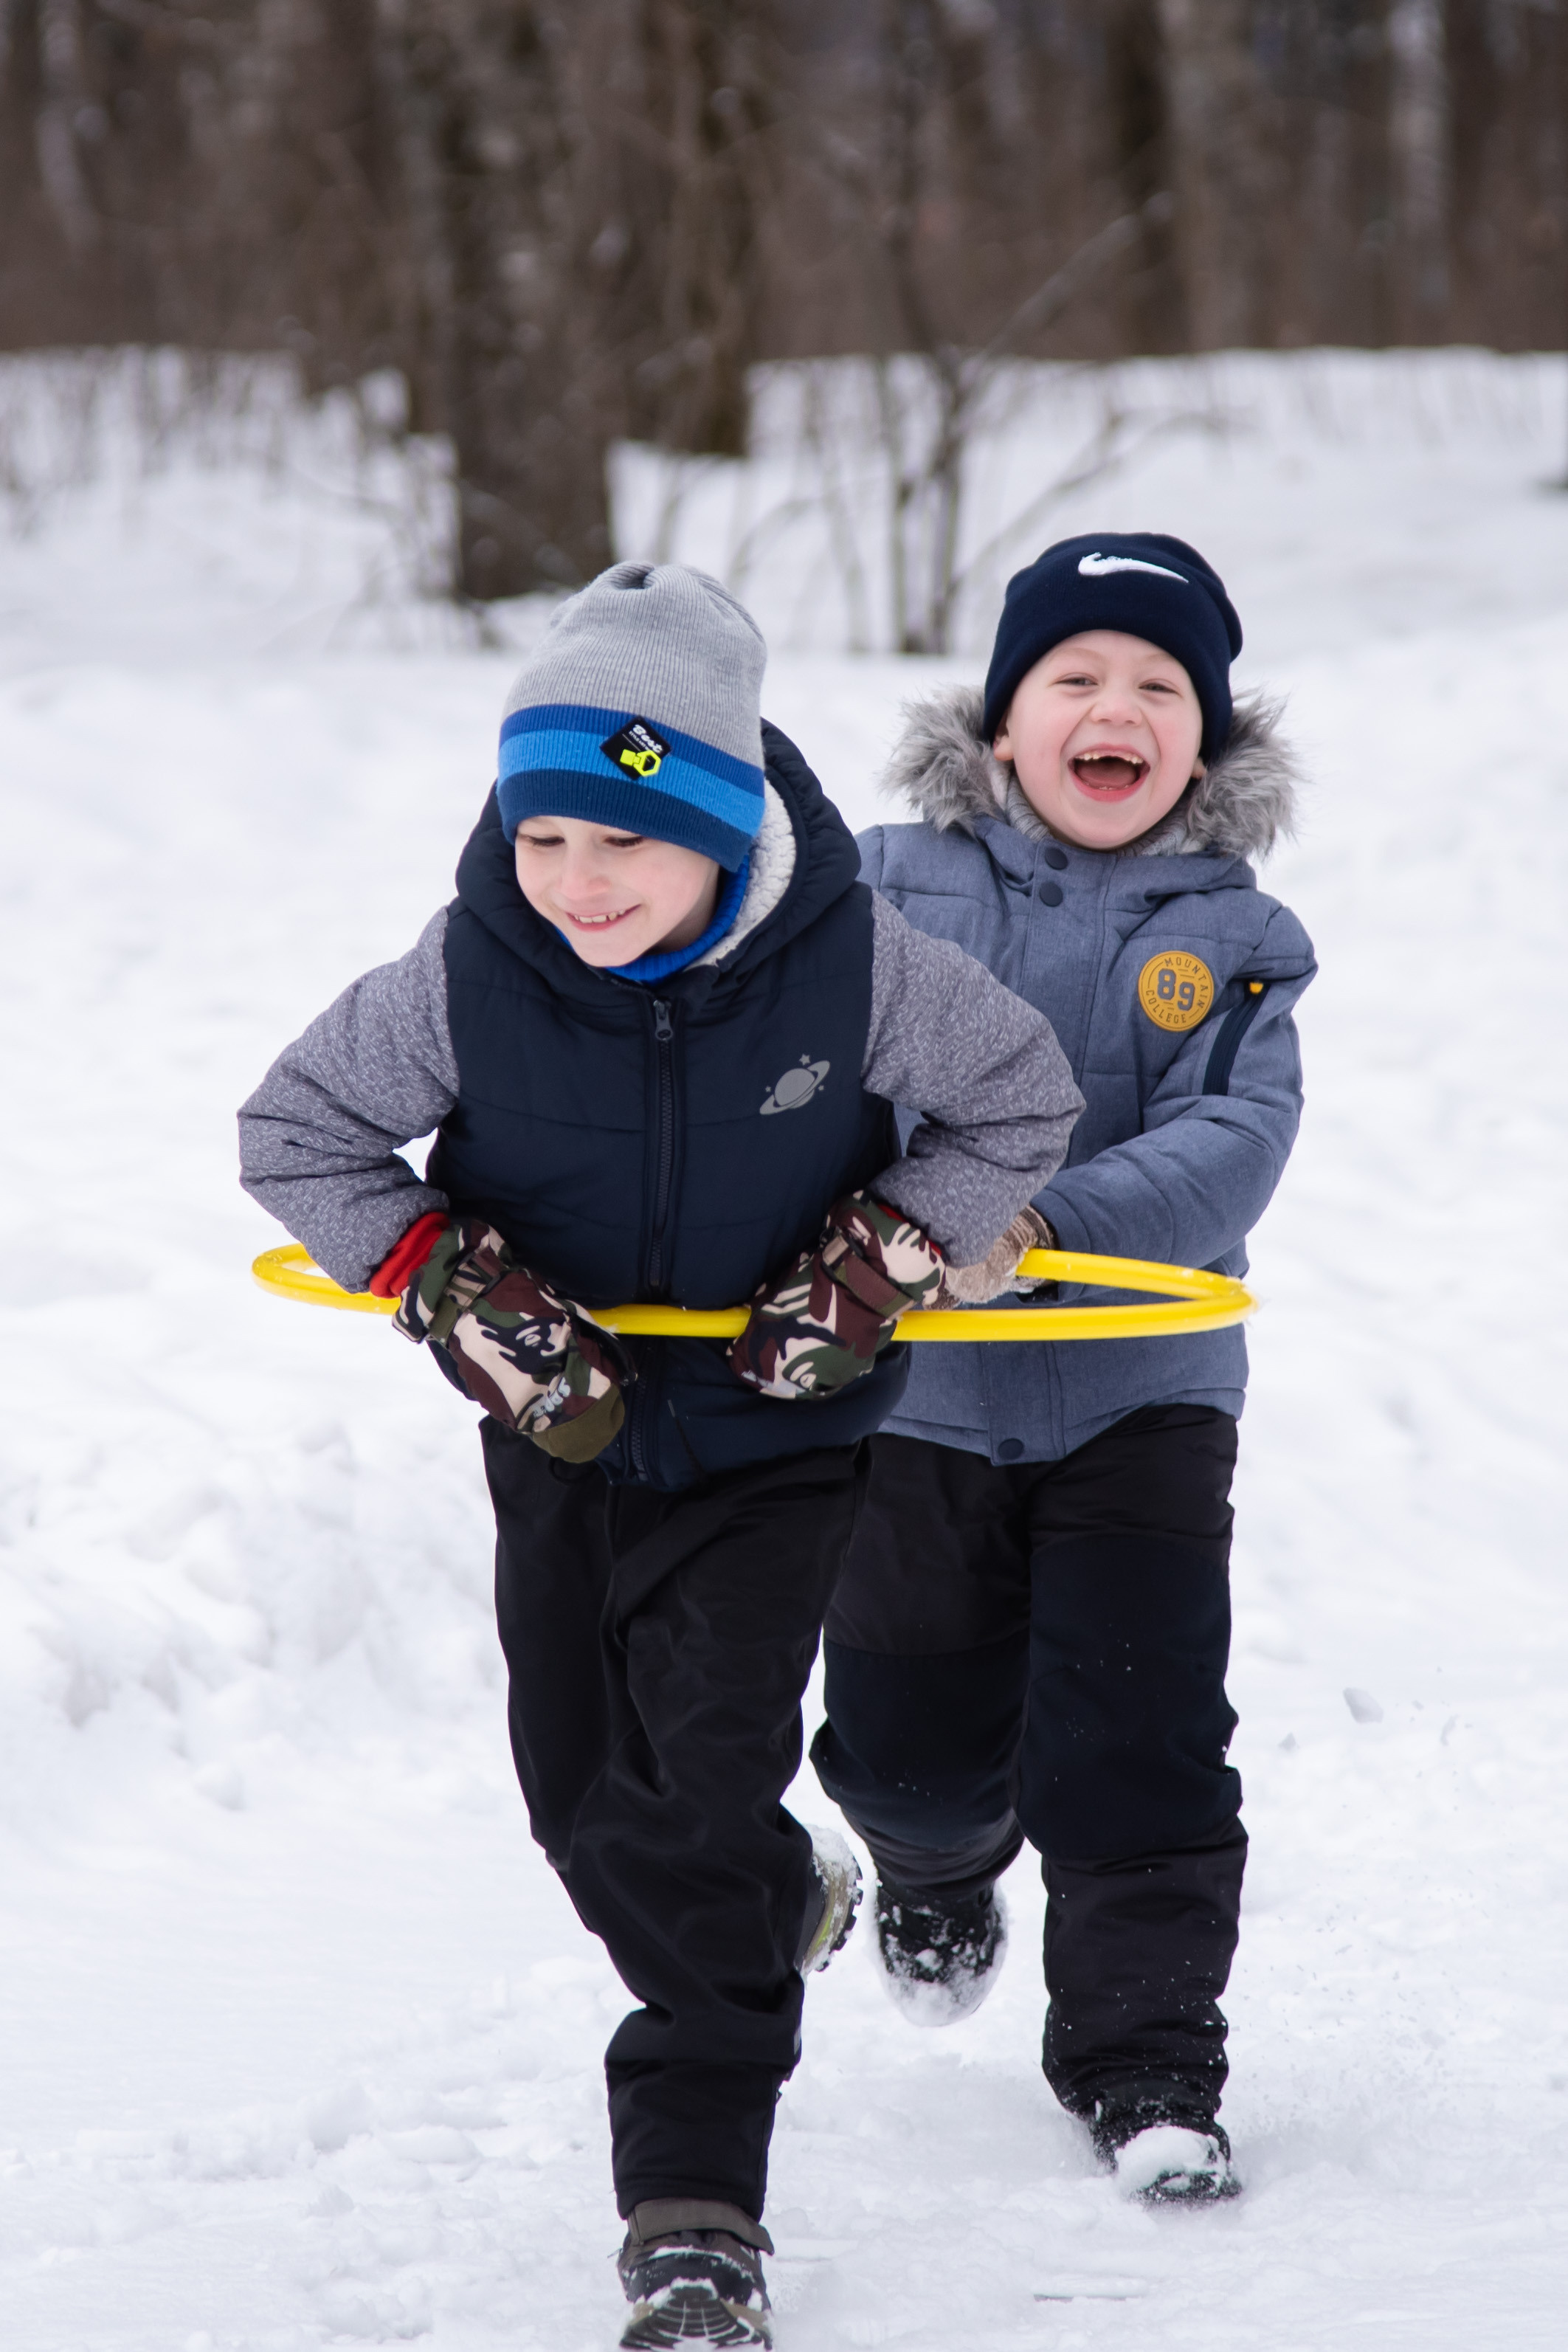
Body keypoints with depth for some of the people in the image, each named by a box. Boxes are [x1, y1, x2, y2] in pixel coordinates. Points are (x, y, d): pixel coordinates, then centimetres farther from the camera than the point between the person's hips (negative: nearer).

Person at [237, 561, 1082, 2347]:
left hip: (776, 1432, -3)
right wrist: (458, 1290, -17)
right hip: (563, 1426, 3)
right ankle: (777, 1911, 48)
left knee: (706, 1777, -14)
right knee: (584, 1798, 13)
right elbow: (293, 1131, -6)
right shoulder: (467, 977, -19)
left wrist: (883, 1264, -16)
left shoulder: (850, 961, -21)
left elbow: (1022, 1102, -4)